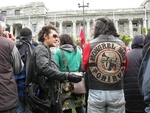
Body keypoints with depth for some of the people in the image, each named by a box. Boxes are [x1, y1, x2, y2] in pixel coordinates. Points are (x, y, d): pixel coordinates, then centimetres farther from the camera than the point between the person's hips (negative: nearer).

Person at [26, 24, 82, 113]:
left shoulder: (46, 50, 19)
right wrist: (67, 76, -31)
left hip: (53, 95, 9)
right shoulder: (41, 49, -11)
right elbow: (45, 69, -28)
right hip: (45, 97, -9)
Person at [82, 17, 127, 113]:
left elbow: (85, 67, 2)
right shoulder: (121, 45, -2)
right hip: (117, 92, 2)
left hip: (96, 92, -1)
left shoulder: (90, 45, -9)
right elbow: (125, 67, 9)